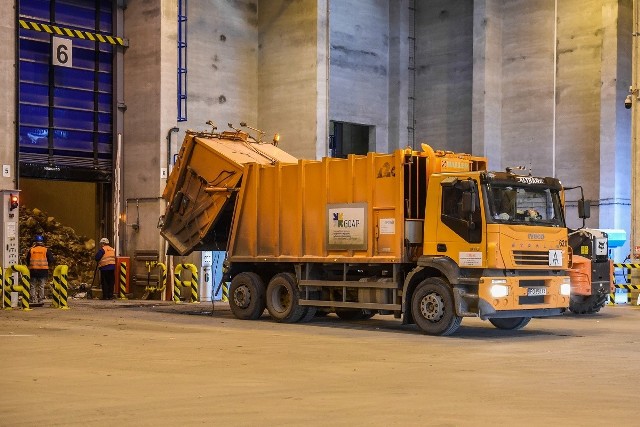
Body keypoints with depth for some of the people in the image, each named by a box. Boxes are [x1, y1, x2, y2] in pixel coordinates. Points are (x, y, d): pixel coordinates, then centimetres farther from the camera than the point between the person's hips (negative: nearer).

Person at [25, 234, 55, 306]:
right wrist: (47, 264, 17)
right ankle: (40, 300, 4)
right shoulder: (46, 250, 0)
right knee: (41, 286, 6)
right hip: (43, 270, 0)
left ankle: (33, 299, 3)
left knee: (33, 286, 8)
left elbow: (26, 261, 8)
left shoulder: (31, 250, 3)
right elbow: (52, 260, 0)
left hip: (33, 270, 0)